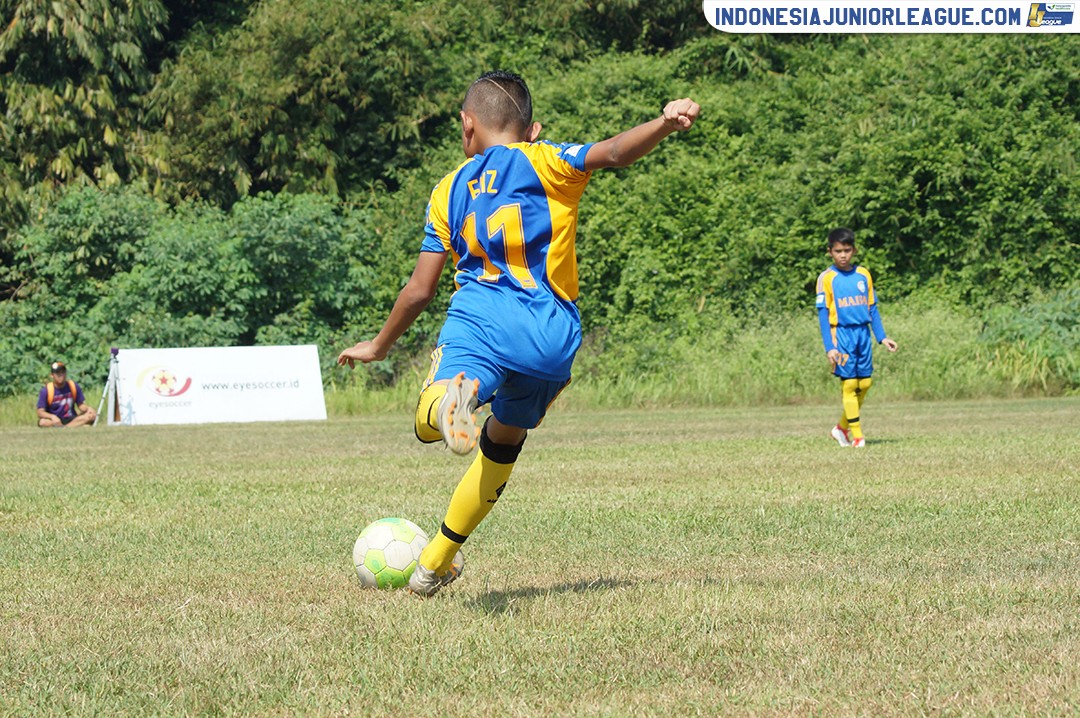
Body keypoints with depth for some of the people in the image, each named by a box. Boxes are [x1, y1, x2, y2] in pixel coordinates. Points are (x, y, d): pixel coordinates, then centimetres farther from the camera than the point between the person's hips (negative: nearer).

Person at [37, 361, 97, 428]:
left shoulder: (73, 386, 4)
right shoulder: (46, 390, -6)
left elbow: (81, 405, 9)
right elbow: (40, 412, -10)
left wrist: (88, 409, -15)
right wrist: (52, 416, -31)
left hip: (71, 419, 3)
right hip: (55, 420, -3)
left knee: (91, 416, -25)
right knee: (42, 422, -36)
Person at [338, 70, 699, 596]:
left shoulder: (449, 190, 18)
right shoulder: (545, 162, 14)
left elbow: (420, 289, 18)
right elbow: (610, 154, -8)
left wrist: (378, 347, 30)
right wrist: (665, 122, -15)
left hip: (478, 312, -1)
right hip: (552, 333, 1)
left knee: (426, 423, -15)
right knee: (503, 442, 22)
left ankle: (452, 396, -54)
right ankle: (435, 564, 31)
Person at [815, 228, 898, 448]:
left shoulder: (863, 275, 9)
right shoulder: (827, 278, -3)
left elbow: (872, 308, 15)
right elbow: (823, 314, -5)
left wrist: (882, 337, 9)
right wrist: (829, 347, -12)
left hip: (863, 333, 4)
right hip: (841, 333, -4)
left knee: (864, 383, 4)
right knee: (849, 383, -5)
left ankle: (842, 428, 19)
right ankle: (857, 436, 1)